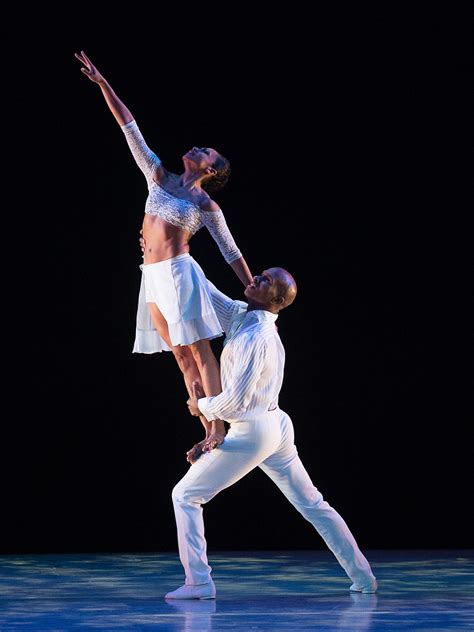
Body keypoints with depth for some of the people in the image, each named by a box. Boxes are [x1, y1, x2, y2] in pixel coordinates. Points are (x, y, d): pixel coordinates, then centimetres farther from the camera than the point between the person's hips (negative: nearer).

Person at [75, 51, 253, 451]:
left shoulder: (207, 206, 0)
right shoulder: (160, 179, 12)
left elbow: (232, 252, 4)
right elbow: (132, 131, 11)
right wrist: (103, 84, 10)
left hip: (179, 274, -6)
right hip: (152, 278, 6)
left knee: (199, 352, -10)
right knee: (183, 359, 6)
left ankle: (219, 429, -12)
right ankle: (208, 434, 8)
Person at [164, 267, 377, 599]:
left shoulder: (255, 337, -22)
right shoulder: (240, 315, 5)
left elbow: (236, 400, -23)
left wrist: (201, 405, -6)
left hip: (251, 433, -9)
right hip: (276, 426, 9)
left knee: (185, 496, -1)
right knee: (312, 503, 16)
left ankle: (198, 582, -4)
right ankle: (363, 576, 19)